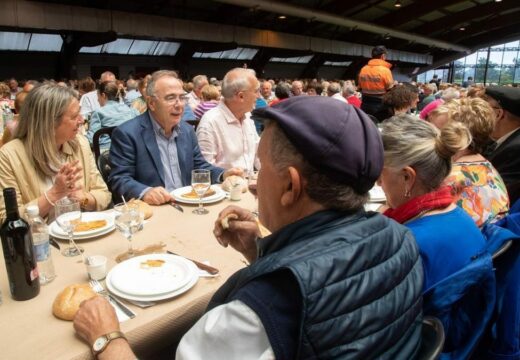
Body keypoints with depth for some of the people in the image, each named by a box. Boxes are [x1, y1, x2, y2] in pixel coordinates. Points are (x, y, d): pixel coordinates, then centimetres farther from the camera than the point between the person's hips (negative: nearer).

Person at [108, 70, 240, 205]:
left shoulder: (187, 130, 10)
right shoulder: (127, 133, -9)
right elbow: (118, 180, -12)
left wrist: (223, 175, -2)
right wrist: (145, 192, -30)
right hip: (153, 208, -3)